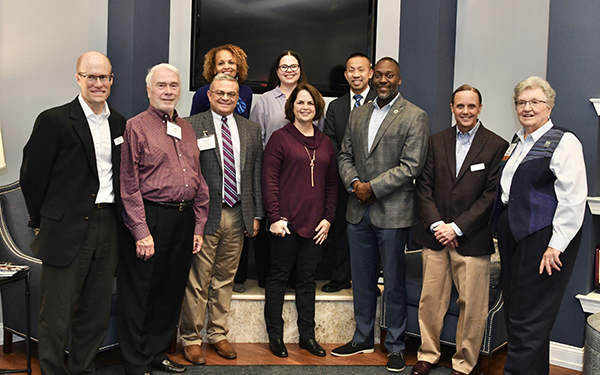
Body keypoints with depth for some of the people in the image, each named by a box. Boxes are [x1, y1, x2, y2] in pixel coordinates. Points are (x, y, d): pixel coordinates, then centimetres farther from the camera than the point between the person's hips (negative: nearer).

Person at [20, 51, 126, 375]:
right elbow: (32, 175, -4)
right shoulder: (54, 120, -7)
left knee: (96, 312, 14)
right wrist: (42, 222, 3)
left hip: (108, 228, 5)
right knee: (56, 315, 4)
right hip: (67, 232, -5)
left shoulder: (119, 123, 11)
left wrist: (117, 219, 12)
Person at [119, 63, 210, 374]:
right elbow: (128, 185, -9)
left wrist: (198, 225, 11)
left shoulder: (187, 129, 16)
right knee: (140, 294, 4)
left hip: (184, 218, 6)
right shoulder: (136, 127, -3)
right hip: (151, 219, -6)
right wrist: (141, 231, -14)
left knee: (172, 291, 14)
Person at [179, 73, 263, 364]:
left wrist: (257, 214, 9)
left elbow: (257, 174, 12)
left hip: (238, 215, 4)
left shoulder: (251, 129, 12)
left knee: (225, 280, 14)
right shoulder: (192, 126, -2)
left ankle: (218, 334, 27)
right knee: (197, 281, 1)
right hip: (205, 214, -4)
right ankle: (191, 339, 17)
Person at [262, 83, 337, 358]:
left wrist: (328, 218, 5)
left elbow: (332, 184, 15)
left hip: (315, 223, 4)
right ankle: (275, 335, 17)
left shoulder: (325, 143, 13)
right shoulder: (280, 138, -1)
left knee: (308, 280, 12)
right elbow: (269, 179, -6)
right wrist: (275, 217, -12)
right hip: (286, 221, -4)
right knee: (279, 277, 6)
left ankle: (307, 335, 22)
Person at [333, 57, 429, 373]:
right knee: (362, 280, 15)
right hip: (359, 211, 5)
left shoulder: (415, 117, -5)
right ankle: (363, 339, 30)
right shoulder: (357, 115, 13)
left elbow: (411, 166, -12)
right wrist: (354, 182, -5)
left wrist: (373, 187, -15)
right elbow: (345, 155, 14)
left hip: (392, 213, -5)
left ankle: (395, 346, 21)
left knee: (394, 283, 5)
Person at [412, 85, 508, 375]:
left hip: (472, 239, -3)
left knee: (472, 307, 4)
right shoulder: (436, 141, 10)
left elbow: (492, 196, -7)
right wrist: (437, 224, -6)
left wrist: (457, 228, -11)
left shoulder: (497, 146, -2)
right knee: (430, 300, 9)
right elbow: (424, 186, 6)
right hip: (435, 235, 3)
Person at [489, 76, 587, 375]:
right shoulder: (517, 142, 16)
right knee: (515, 311, 13)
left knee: (529, 318, -4)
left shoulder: (564, 142, -8)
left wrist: (556, 246, -18)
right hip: (512, 235, 8)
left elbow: (573, 199, -14)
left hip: (541, 238, -8)